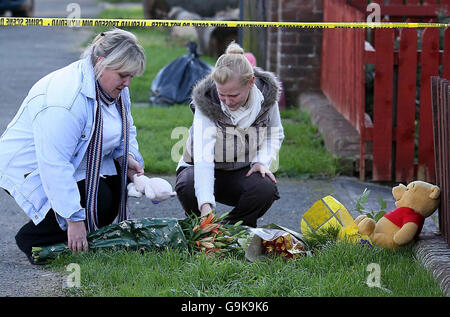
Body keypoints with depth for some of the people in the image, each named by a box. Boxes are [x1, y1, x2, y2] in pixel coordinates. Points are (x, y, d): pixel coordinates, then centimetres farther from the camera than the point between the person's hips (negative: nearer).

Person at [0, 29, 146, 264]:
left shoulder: (115, 87, -4)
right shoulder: (64, 101, -35)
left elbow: (125, 129, 16)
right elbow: (55, 166, -37)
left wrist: (127, 156, -7)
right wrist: (74, 219, -36)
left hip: (76, 161, 9)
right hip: (33, 168, -9)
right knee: (96, 202, -23)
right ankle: (31, 238, -5)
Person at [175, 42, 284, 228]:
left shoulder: (267, 95, -13)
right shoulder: (206, 103, -25)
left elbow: (275, 135, 9)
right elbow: (203, 156, -36)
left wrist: (262, 161, -12)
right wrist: (205, 205, -49)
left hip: (243, 172, 2)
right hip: (205, 170, -2)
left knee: (266, 188, -32)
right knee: (187, 187, -37)